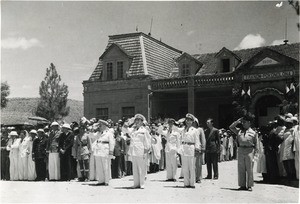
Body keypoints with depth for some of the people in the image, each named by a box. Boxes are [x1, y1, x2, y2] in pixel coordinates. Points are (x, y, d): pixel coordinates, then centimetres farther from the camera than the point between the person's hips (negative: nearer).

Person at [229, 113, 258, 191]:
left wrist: (254, 153, -3)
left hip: (249, 151, -3)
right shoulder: (239, 131, 11)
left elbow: (256, 145, 5)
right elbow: (231, 127, 13)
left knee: (249, 169, 0)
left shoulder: (253, 133, 3)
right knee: (241, 169, 5)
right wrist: (238, 121, 9)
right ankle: (242, 185, 12)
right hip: (240, 150, 3)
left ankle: (249, 185, 8)